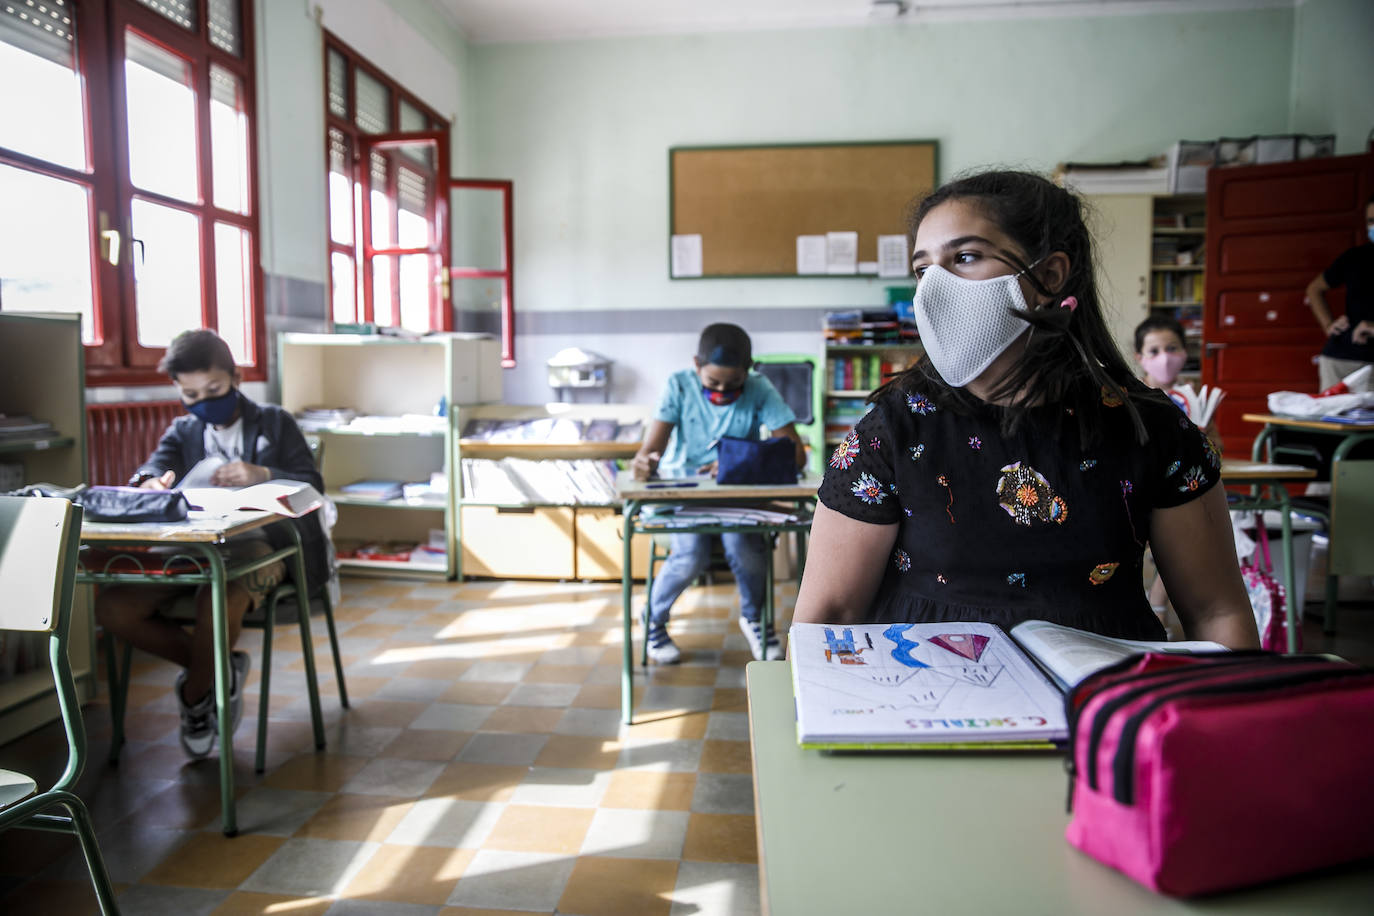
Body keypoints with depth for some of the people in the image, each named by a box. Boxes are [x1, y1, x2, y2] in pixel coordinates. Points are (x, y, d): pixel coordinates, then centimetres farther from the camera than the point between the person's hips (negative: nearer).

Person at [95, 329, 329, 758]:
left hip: (260, 543, -4)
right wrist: (151, 483, -23)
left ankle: (194, 697, -3)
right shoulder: (183, 431, 23)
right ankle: (218, 668, 0)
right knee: (112, 606, -18)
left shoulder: (274, 422, 13)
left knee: (218, 602, -36)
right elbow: (148, 472, 3)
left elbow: (313, 485, 3)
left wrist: (262, 475, -16)